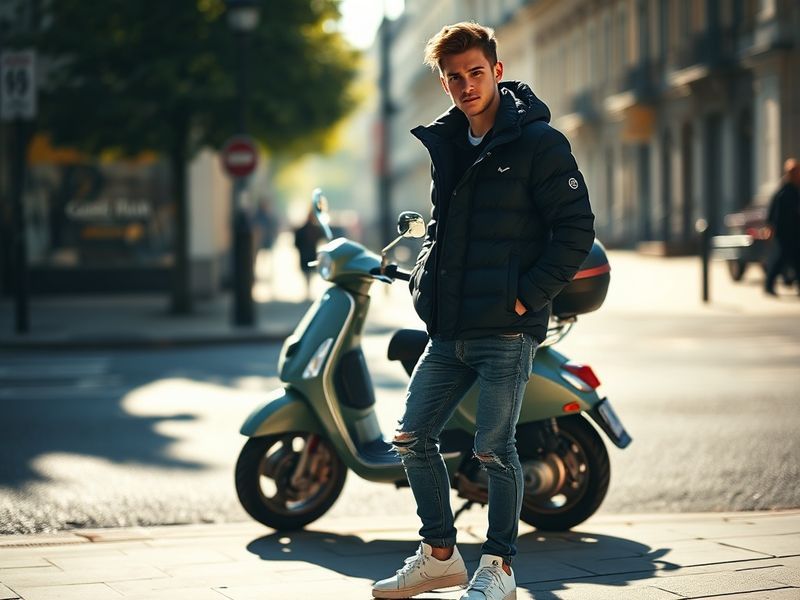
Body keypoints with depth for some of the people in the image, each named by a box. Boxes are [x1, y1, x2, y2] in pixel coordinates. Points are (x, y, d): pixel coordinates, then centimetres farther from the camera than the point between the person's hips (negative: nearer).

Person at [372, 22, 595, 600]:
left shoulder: (538, 142, -8)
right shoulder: (445, 144, 14)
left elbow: (576, 229, -10)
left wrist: (526, 295, -14)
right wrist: (425, 281, 13)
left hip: (507, 330, -7)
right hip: (448, 331, 7)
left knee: (493, 448, -4)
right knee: (412, 438, 8)